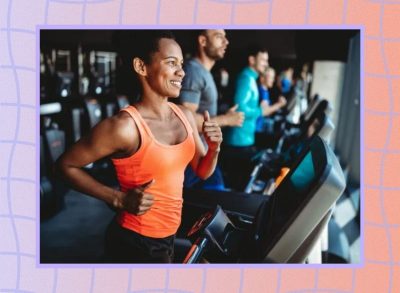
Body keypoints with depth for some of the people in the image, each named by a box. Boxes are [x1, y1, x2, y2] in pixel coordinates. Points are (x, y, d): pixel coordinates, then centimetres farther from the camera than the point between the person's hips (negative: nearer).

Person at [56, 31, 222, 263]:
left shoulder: (184, 115, -2)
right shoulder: (125, 126, -24)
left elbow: (202, 172, 8)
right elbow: (66, 165, -14)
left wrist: (214, 148, -12)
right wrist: (119, 199, -20)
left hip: (168, 237, 7)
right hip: (135, 243, -7)